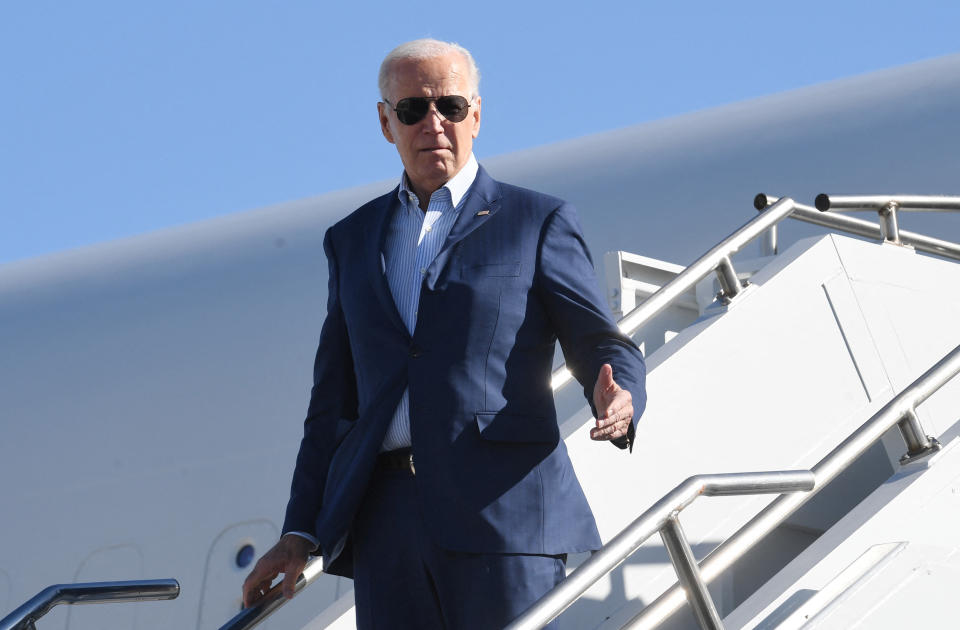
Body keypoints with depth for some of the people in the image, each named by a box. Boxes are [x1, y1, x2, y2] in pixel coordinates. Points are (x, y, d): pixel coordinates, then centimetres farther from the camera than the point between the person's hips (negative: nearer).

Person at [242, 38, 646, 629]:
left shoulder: (539, 223, 8)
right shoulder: (353, 240, 20)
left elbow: (602, 344, 4)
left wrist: (618, 402, -20)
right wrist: (301, 531, 14)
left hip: (502, 512, -3)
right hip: (385, 519, 4)